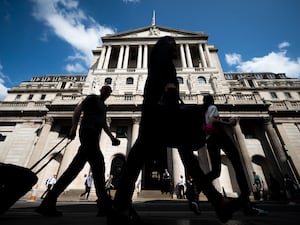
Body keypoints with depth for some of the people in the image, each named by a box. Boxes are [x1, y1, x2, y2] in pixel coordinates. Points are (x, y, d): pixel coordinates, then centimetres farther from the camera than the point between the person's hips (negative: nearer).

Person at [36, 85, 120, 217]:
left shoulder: (103, 106, 32)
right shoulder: (92, 98, 10)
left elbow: (104, 125, 28)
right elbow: (78, 109, -4)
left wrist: (112, 138, 16)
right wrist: (74, 127, -20)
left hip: (93, 136, 9)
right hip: (88, 132, -9)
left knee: (76, 167, 2)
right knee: (98, 165, -16)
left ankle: (49, 202, 4)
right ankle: (104, 203, -13)